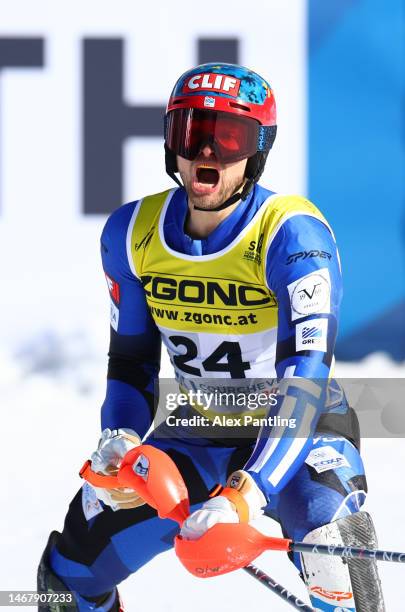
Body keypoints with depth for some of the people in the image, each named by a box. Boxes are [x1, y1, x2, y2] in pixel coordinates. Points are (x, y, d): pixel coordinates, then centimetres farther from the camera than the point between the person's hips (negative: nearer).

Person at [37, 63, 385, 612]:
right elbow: (131, 361, 5)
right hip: (199, 436, 5)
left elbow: (306, 381, -33)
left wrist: (245, 496, -44)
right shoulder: (133, 233, -8)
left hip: (301, 429, -5)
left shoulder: (292, 235, -24)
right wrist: (119, 442, -16)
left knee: (331, 546, -35)